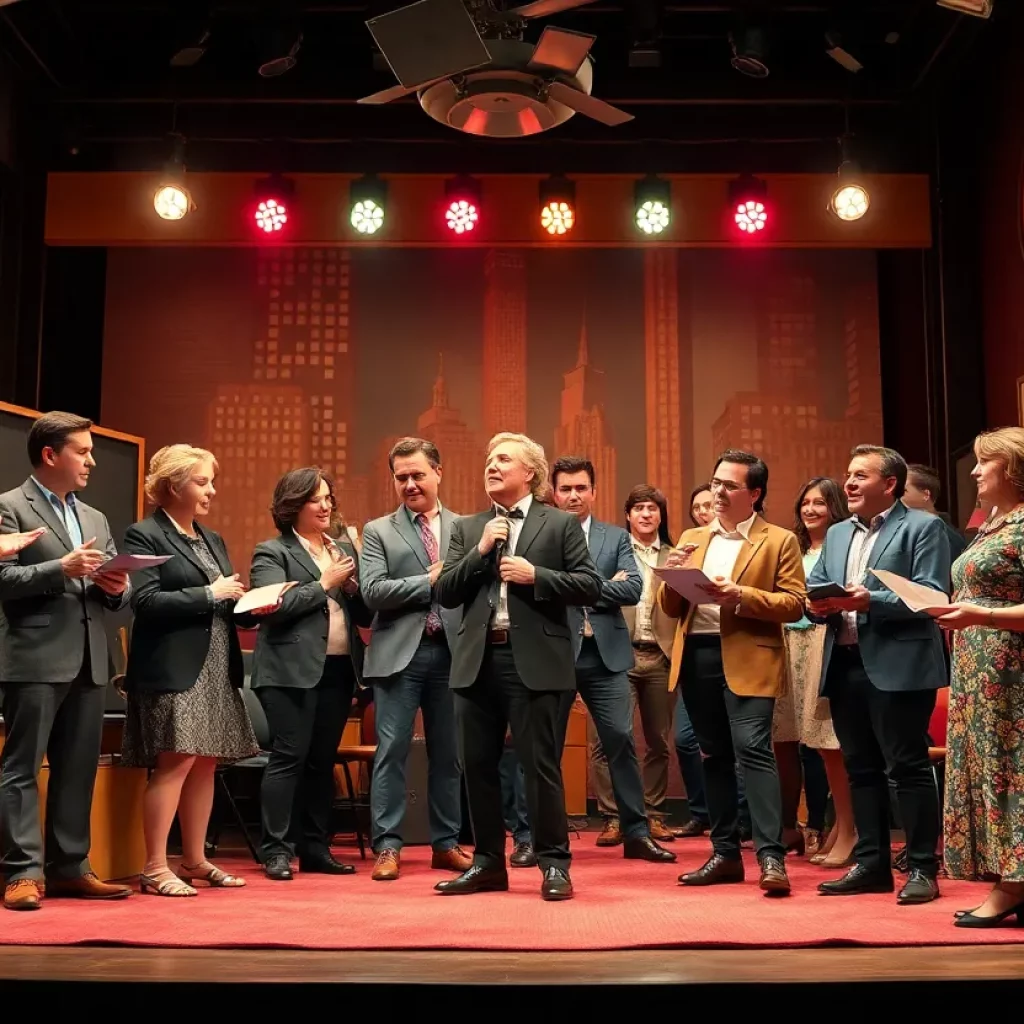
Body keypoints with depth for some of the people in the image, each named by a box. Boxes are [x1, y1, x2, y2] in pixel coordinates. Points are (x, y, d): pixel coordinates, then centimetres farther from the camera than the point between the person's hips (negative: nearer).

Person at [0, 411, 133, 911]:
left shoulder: (95, 518, 21)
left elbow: (115, 593, 20)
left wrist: (118, 586, -2)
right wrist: (61, 568, -19)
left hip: (88, 662, 7)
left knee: (78, 770, 9)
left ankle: (68, 867, 16)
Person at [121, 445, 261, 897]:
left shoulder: (212, 540, 19)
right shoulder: (144, 535, -5)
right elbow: (145, 601, -16)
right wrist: (209, 595, -15)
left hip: (217, 668, 8)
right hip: (173, 669, -8)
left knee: (206, 763, 8)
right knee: (175, 762, -10)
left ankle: (195, 860, 17)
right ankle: (154, 869, -3)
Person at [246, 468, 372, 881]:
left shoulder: (343, 549, 17)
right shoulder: (272, 552, 0)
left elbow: (366, 614, 15)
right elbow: (275, 607, -14)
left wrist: (352, 586, -4)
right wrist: (324, 583, -9)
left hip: (338, 670, 6)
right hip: (293, 671, -5)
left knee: (323, 761, 9)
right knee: (289, 758, -7)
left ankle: (315, 848, 16)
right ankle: (277, 850, 0)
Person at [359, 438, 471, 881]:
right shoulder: (379, 531, 5)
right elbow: (373, 592, -7)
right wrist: (431, 581, -10)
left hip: (451, 651, 2)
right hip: (400, 654, -2)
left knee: (449, 753, 9)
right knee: (392, 751, -1)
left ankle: (446, 843, 20)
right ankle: (387, 846, 7)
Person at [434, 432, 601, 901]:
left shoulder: (561, 524, 4)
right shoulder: (466, 529, 14)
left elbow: (591, 586, -2)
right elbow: (445, 594, 6)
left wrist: (535, 575, -12)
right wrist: (480, 552, -6)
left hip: (535, 661, -4)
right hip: (478, 660, 4)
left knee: (540, 765, -2)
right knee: (478, 765, 9)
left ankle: (553, 863, 9)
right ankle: (488, 862, 21)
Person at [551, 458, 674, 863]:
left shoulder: (616, 537, 11)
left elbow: (634, 587, -2)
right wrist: (606, 585, -11)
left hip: (605, 654, 1)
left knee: (620, 740, 0)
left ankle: (636, 832, 9)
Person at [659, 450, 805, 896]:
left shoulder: (779, 541, 4)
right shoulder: (692, 539, 18)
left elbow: (794, 604, -6)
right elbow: (670, 607, 15)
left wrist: (740, 595, -18)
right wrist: (673, 575, -6)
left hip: (747, 659, -5)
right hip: (697, 657, 5)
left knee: (752, 750, -15)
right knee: (714, 756, 10)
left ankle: (771, 857, -12)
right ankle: (725, 854, 18)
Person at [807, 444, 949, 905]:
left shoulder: (923, 527, -2)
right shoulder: (837, 534, 19)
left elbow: (931, 597, -13)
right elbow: (812, 589, 16)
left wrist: (870, 600, -23)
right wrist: (817, 605, -7)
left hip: (897, 667, -7)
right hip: (844, 664, 7)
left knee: (908, 767, -2)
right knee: (860, 768, 11)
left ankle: (922, 869, 6)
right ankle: (871, 864, 19)